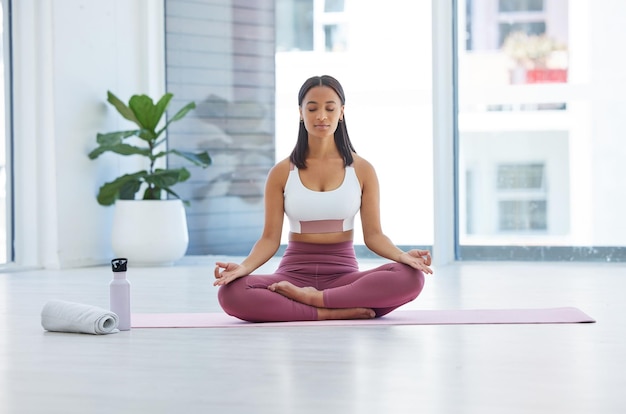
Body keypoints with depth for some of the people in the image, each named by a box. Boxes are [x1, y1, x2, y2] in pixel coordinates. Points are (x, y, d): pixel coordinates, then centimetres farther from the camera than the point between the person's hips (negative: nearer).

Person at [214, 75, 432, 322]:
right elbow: (270, 238, -1)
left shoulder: (362, 170, 3)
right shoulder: (281, 173, 2)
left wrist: (403, 256, -21)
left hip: (344, 274, 1)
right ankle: (335, 311, -28)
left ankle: (313, 298, -22)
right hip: (294, 272, 0)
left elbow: (373, 234, 0)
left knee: (410, 277, -31)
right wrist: (244, 267, -22)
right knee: (230, 293, -32)